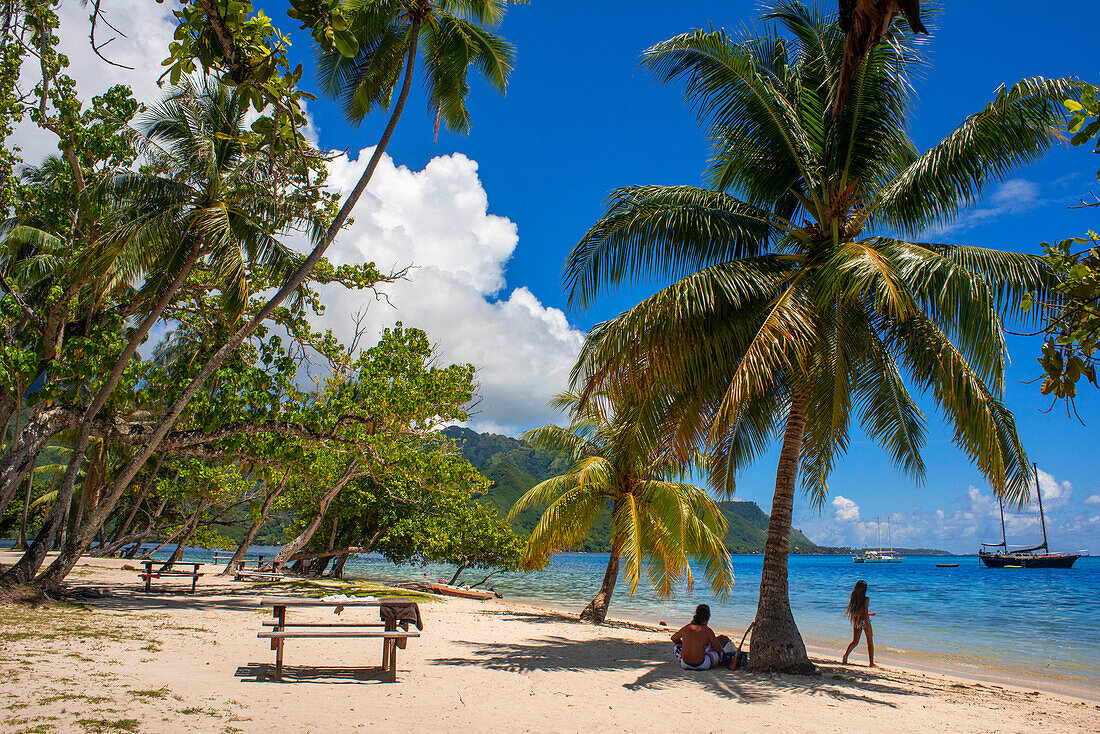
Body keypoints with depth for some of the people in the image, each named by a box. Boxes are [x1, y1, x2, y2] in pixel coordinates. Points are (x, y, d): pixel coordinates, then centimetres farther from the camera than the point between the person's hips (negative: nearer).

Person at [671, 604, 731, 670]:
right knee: (723, 639, 15)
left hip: (684, 664, 3)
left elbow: (673, 638, 24)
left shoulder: (686, 628, 5)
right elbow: (719, 649, 2)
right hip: (702, 665, -3)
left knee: (678, 642, 34)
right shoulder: (707, 631, -5)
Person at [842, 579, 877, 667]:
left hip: (856, 622, 5)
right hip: (864, 621, -5)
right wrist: (867, 626, -12)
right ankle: (871, 662, 16)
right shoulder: (866, 599, -16)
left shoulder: (854, 597, 1)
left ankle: (846, 655, -10)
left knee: (855, 641, 13)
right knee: (870, 642, 12)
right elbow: (865, 613, -18)